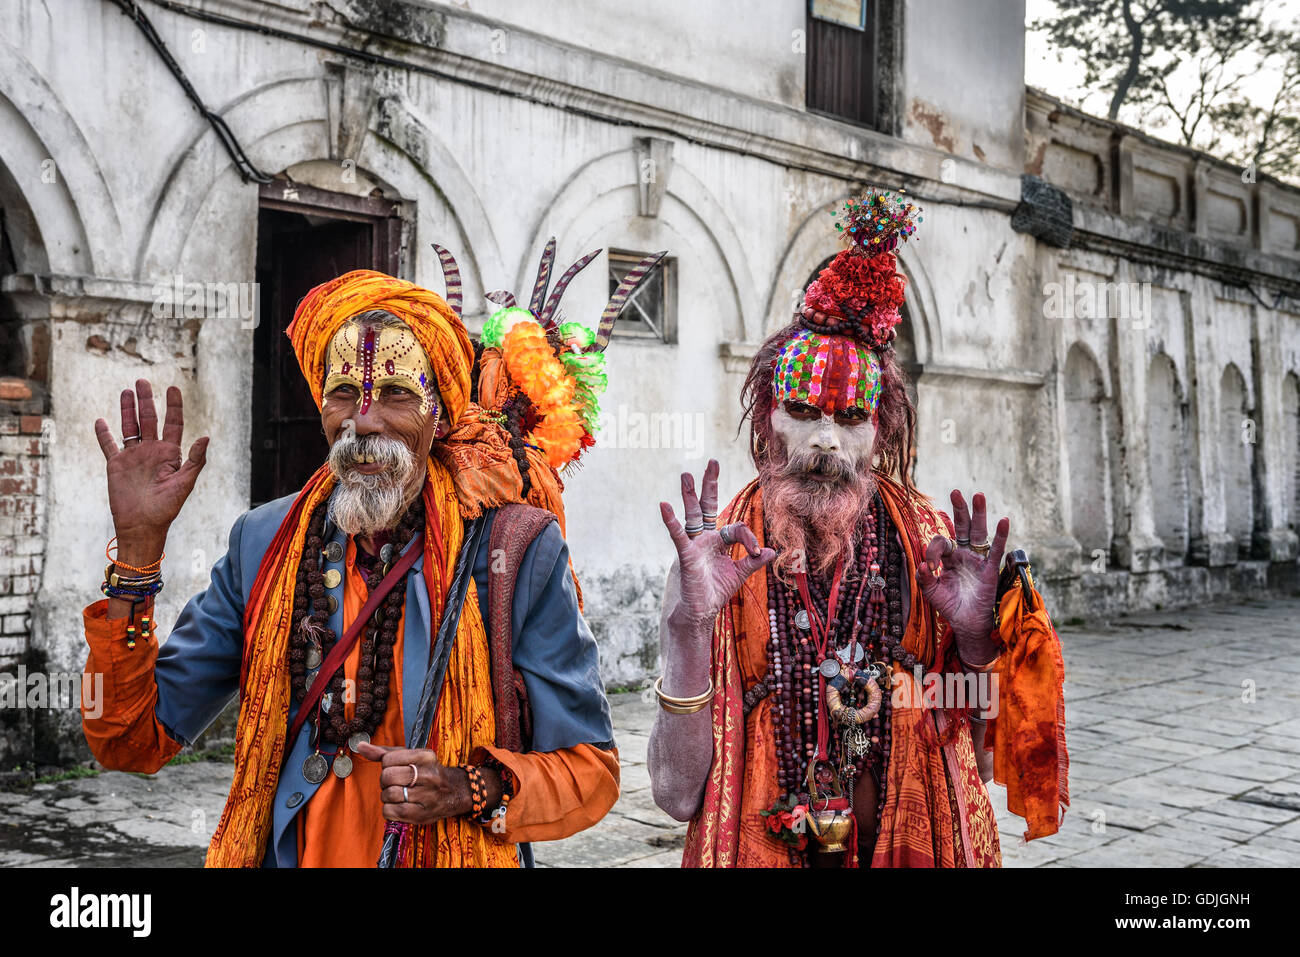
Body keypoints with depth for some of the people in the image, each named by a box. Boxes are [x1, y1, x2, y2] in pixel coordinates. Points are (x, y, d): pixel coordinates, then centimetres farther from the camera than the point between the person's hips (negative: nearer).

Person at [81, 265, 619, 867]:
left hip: (460, 856, -2)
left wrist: (473, 789, -22)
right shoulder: (264, 545, -1)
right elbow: (133, 742, -4)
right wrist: (138, 544, -11)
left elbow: (590, 770, -4)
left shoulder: (521, 554, -8)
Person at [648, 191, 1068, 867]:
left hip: (915, 855, 1)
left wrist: (973, 639, -20)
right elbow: (678, 796, -17)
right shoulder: (716, 557, -12)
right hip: (757, 852, -1)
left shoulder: (933, 549, -8)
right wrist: (688, 628, -29)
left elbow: (976, 768, -4)